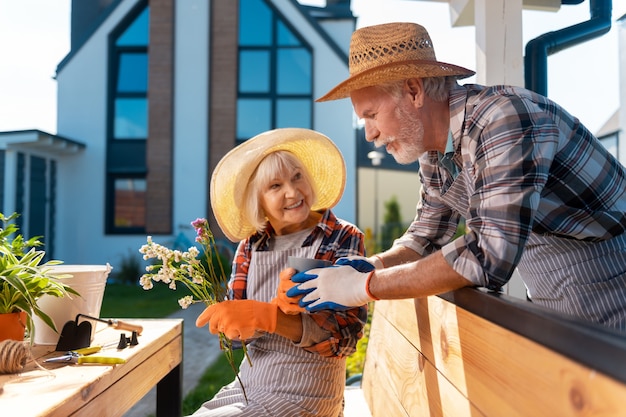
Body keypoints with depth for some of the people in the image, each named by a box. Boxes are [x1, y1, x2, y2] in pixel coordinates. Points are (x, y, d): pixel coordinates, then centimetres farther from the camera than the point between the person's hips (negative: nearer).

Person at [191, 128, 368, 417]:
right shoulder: (250, 245, 2)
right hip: (246, 387, 4)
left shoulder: (343, 239, -10)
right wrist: (281, 304, -24)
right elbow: (237, 331, -4)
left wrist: (265, 316, -32)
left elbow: (346, 335, -19)